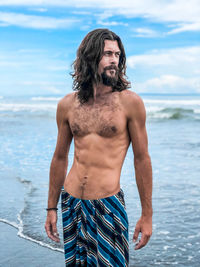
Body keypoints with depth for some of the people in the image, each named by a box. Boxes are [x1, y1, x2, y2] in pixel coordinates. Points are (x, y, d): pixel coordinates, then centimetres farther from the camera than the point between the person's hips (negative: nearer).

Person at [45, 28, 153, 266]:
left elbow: (142, 159, -3)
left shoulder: (130, 102, -6)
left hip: (108, 205, -3)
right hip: (71, 203, 4)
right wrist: (51, 208, 14)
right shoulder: (67, 104, 4)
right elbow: (60, 158, 12)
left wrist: (147, 215, -3)